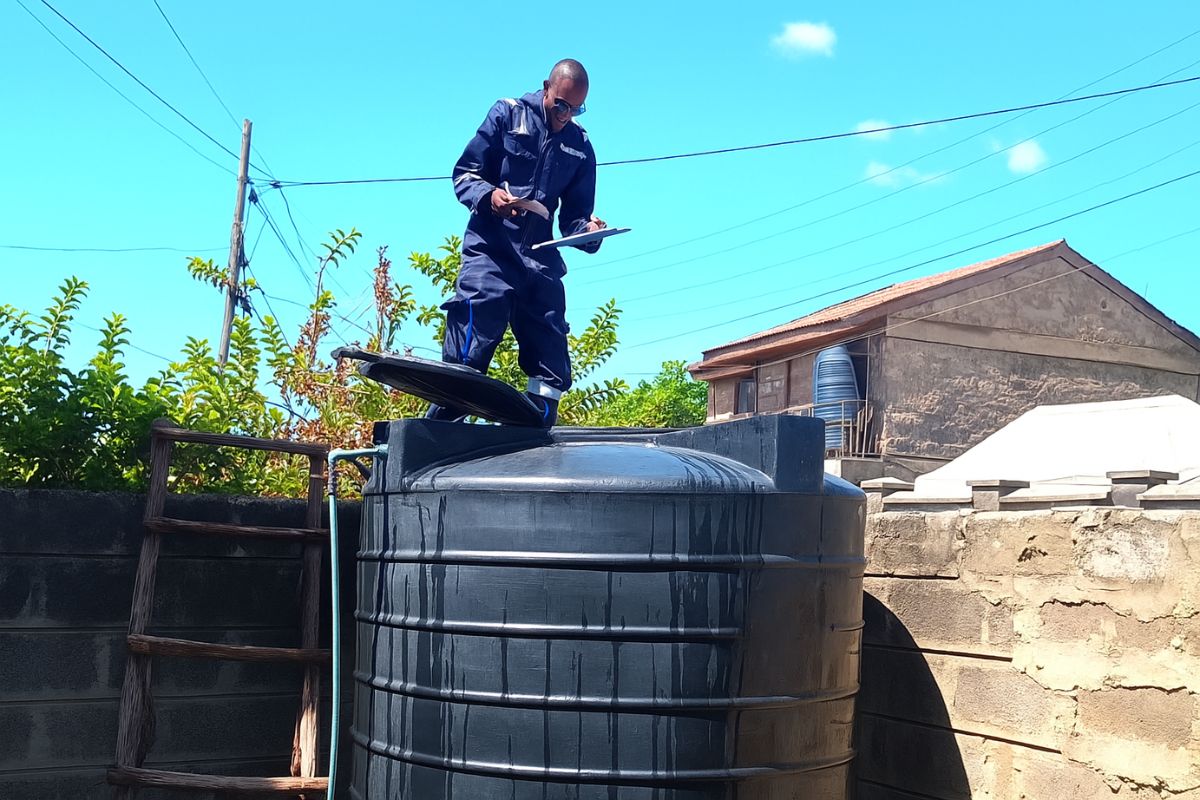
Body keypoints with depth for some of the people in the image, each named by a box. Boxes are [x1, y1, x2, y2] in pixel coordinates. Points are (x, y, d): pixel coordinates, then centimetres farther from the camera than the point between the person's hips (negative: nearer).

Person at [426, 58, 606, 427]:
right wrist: (488, 196, -17)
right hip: (491, 253, -4)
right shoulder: (508, 115, 6)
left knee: (553, 369, 1)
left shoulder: (580, 147, 16)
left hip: (541, 262, 5)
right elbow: (464, 173, 5)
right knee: (467, 358, -15)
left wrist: (588, 231, -7)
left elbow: (573, 216, 17)